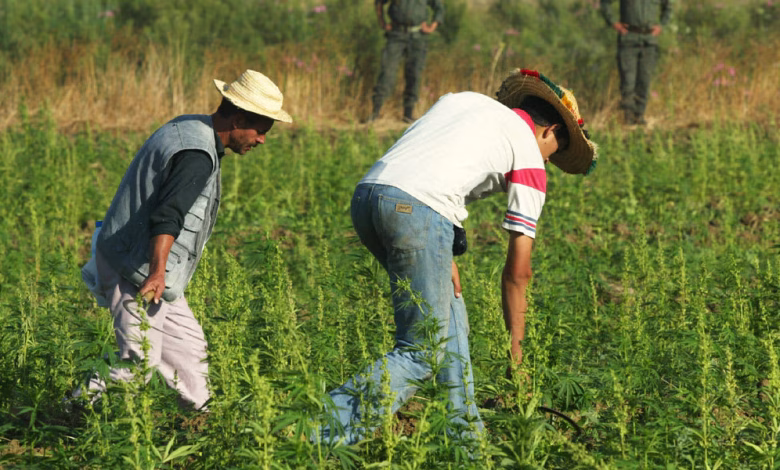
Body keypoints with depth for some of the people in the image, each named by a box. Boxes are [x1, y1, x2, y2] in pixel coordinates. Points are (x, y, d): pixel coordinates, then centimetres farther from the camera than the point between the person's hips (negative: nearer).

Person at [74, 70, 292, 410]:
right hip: (137, 270, -10)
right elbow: (167, 218, -35)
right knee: (140, 360, -7)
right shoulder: (197, 155, -23)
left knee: (187, 343, 14)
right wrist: (156, 274, -45)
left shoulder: (187, 128, 10)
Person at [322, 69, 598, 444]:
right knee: (421, 354, -1)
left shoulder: (462, 99, 30)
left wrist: (442, 252, 18)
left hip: (366, 192, 8)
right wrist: (516, 344, 20)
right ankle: (327, 428, -14)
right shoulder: (530, 154, 14)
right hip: (416, 208, -7)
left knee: (447, 306, 22)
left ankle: (464, 427, 22)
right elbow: (518, 268, 12)